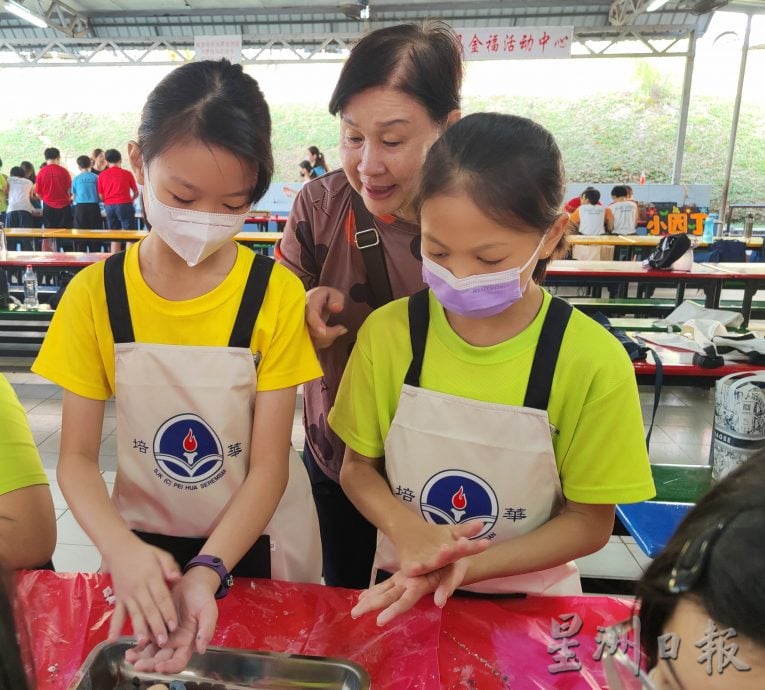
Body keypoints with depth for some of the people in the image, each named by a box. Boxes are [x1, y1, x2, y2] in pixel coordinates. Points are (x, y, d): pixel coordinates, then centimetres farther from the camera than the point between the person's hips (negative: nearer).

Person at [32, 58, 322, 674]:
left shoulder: (276, 295, -19)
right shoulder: (94, 294, -12)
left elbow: (268, 467, -16)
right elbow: (77, 457, -10)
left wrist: (205, 573, -28)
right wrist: (122, 549, -26)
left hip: (253, 547, -1)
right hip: (144, 547, 2)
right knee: (136, 663, 25)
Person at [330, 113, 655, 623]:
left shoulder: (594, 362, -16)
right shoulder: (388, 332, -11)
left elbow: (590, 522, -7)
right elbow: (358, 468, 0)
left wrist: (467, 566, -18)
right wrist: (409, 532, -18)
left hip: (527, 602, 0)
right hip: (403, 589, 1)